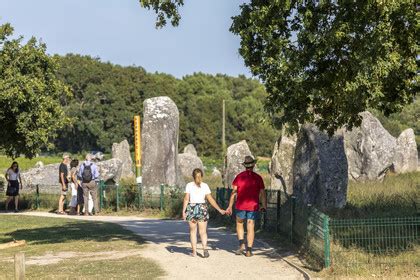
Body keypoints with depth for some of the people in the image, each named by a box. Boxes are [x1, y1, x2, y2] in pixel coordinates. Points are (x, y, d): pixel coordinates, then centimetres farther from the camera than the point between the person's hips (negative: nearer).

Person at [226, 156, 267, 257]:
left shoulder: (239, 176, -1)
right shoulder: (258, 177, 0)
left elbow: (234, 192, -2)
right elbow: (262, 193, -2)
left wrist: (230, 206, 1)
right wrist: (264, 206, 6)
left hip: (241, 206, 0)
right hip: (253, 206, 0)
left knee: (239, 224, 20)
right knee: (250, 228, 4)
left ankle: (242, 244, 6)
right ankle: (249, 250, 2)